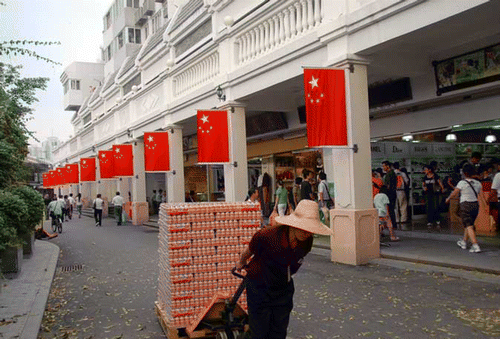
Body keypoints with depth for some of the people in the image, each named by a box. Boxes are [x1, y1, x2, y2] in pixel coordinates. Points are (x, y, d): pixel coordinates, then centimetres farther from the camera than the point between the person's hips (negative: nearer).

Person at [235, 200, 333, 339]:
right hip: (259, 287, -4)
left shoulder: (307, 242, -15)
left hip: (284, 289, 5)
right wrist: (241, 262, 9)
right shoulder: (267, 236, -33)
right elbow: (249, 251, -10)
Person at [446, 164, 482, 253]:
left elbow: (454, 193, -5)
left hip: (465, 205, -6)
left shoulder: (462, 183, -8)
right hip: (475, 205, 6)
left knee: (469, 226, -7)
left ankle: (475, 246, -18)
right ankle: (464, 242, 34)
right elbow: (482, 194, 7)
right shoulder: (477, 183, 8)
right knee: (468, 224, 20)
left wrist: (448, 199, 11)